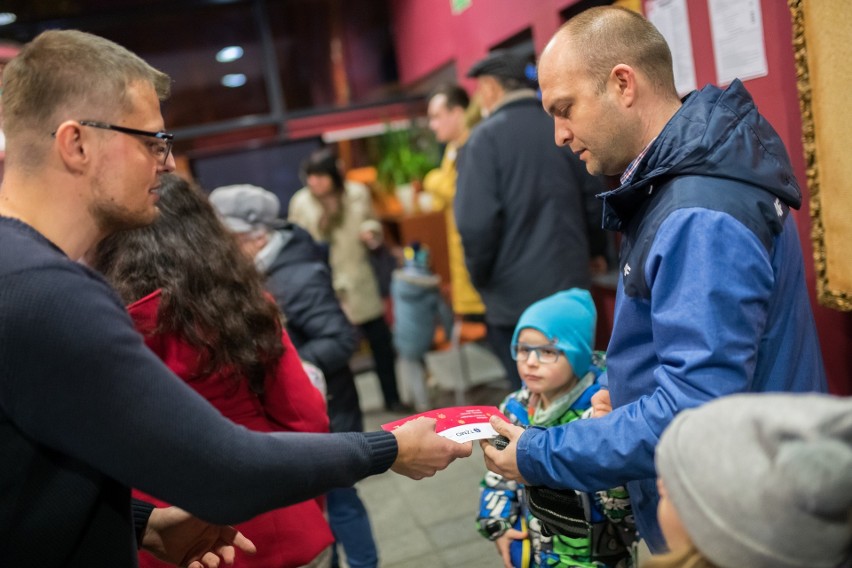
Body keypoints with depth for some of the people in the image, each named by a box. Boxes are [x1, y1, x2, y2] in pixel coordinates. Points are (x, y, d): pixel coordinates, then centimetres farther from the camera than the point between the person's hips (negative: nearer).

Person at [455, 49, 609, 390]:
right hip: (572, 286, 6)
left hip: (512, 296, -6)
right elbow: (593, 198, 16)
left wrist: (479, 276, -3)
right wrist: (595, 250, 32)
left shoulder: (485, 138, -12)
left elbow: (476, 222, -21)